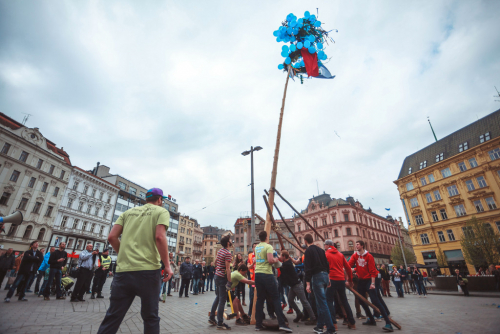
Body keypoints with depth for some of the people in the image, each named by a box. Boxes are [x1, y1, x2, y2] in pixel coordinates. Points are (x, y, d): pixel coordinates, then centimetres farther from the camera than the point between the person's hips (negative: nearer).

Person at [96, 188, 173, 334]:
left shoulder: (128, 212, 16)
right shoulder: (161, 211, 1)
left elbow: (112, 237, 8)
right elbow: (159, 237, -14)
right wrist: (167, 265, -8)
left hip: (123, 269, 5)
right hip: (148, 269, -4)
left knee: (112, 317, 12)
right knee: (150, 317, 10)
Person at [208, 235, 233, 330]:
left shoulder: (220, 251, 7)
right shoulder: (228, 253, -20)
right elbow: (227, 268, -23)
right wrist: (230, 282, -20)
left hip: (217, 275, 9)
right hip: (223, 277, -9)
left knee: (218, 297, 22)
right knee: (222, 300, 0)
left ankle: (212, 318, 30)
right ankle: (220, 323, 7)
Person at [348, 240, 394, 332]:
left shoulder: (369, 256, -11)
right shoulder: (355, 255, 2)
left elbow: (372, 271, -13)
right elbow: (349, 265, -6)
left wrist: (372, 283, -18)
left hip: (368, 280, -6)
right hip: (361, 280, 6)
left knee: (375, 301, -13)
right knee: (361, 300, 13)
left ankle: (388, 323, -9)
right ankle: (371, 320, 28)